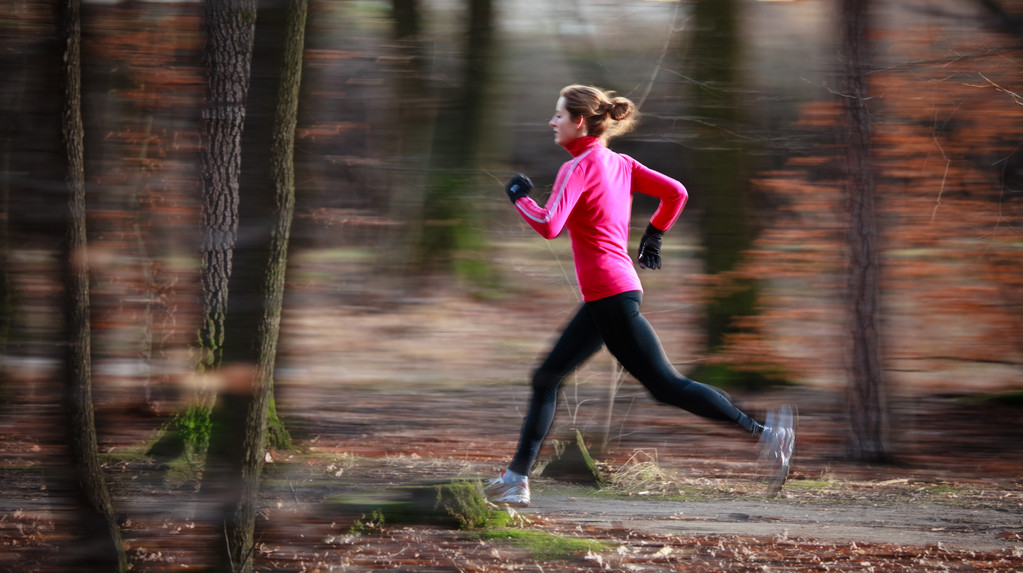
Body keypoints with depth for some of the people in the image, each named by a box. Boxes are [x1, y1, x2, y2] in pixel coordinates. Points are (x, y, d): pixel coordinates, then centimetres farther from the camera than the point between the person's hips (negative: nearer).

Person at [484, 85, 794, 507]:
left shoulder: (578, 168, -12)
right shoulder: (619, 163, 12)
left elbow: (549, 226, -23)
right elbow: (676, 193, 12)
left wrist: (519, 197, -7)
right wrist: (654, 235, 23)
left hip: (611, 295, -10)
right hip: (605, 298, 10)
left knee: (666, 385, -9)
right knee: (546, 378, 13)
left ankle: (763, 432, -13)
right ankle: (516, 479, 15)